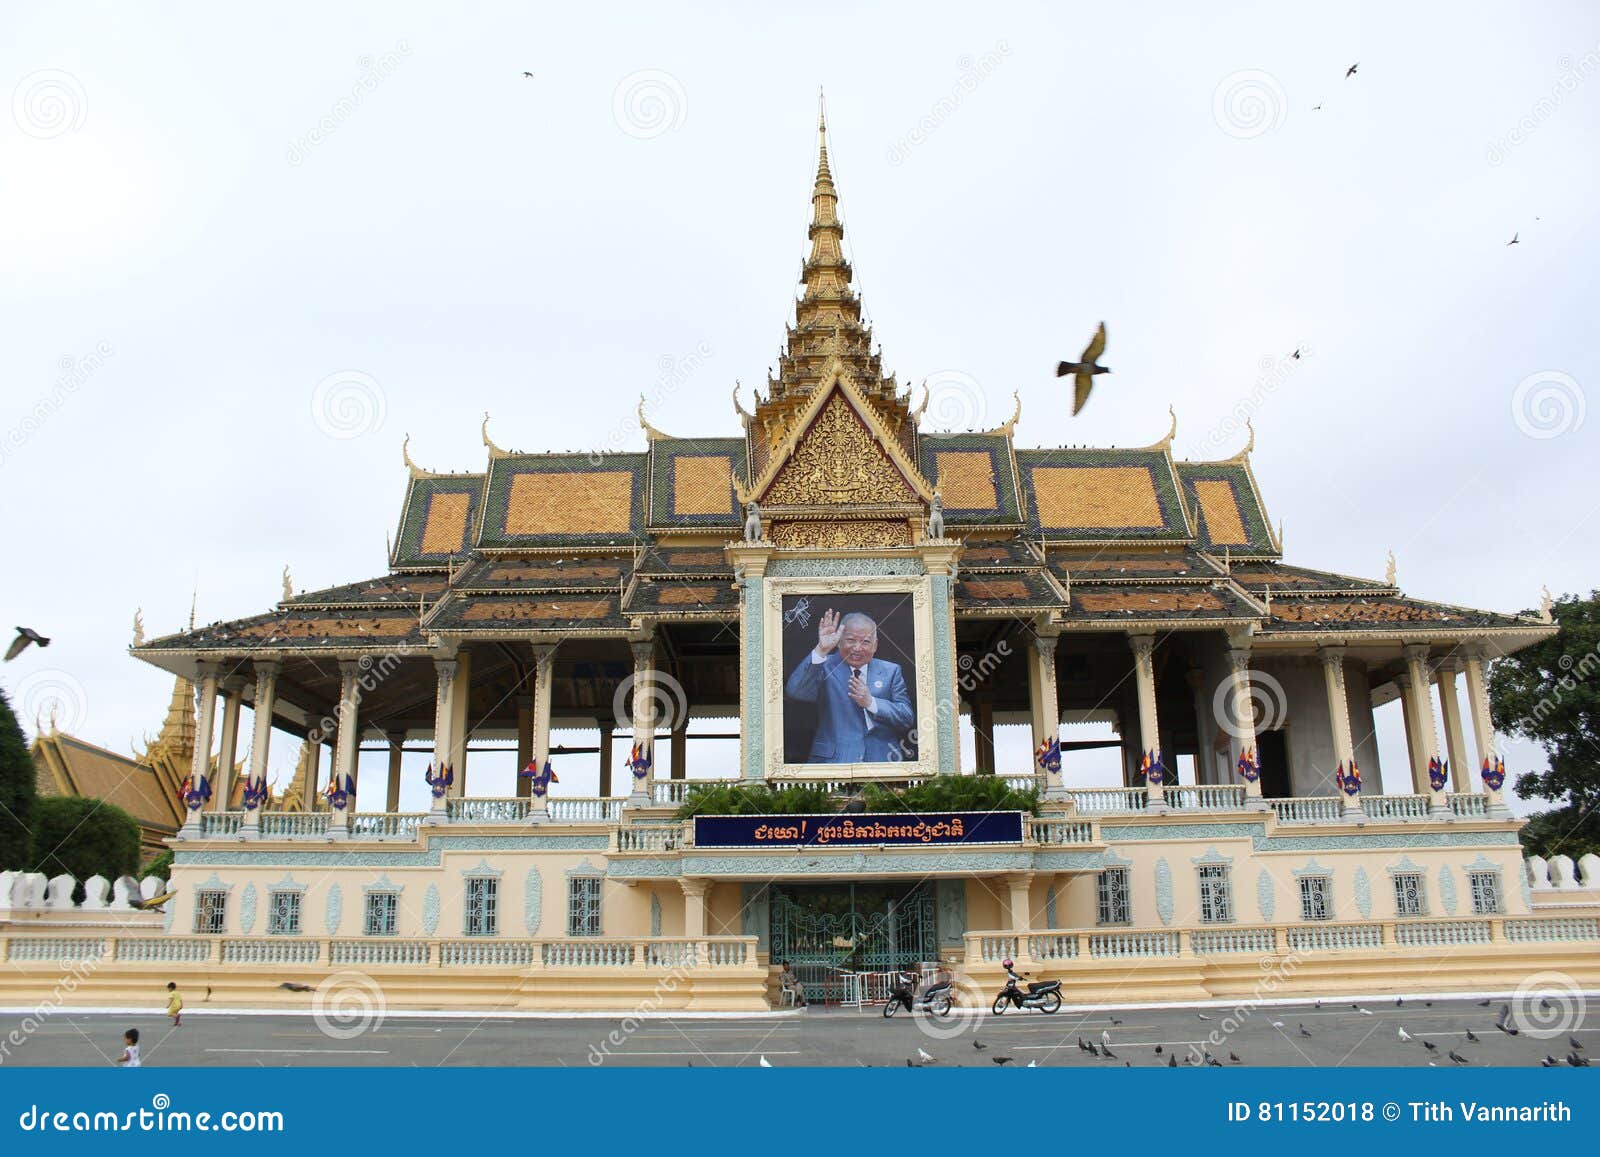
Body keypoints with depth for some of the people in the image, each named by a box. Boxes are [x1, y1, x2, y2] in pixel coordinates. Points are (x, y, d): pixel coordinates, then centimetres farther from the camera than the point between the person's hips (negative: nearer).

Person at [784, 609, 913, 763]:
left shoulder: (891, 671, 14)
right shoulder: (825, 667, 7)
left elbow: (907, 719, 5)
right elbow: (794, 692, -12)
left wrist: (871, 702, -10)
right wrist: (821, 650, -20)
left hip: (881, 760, 2)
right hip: (833, 760, -2)